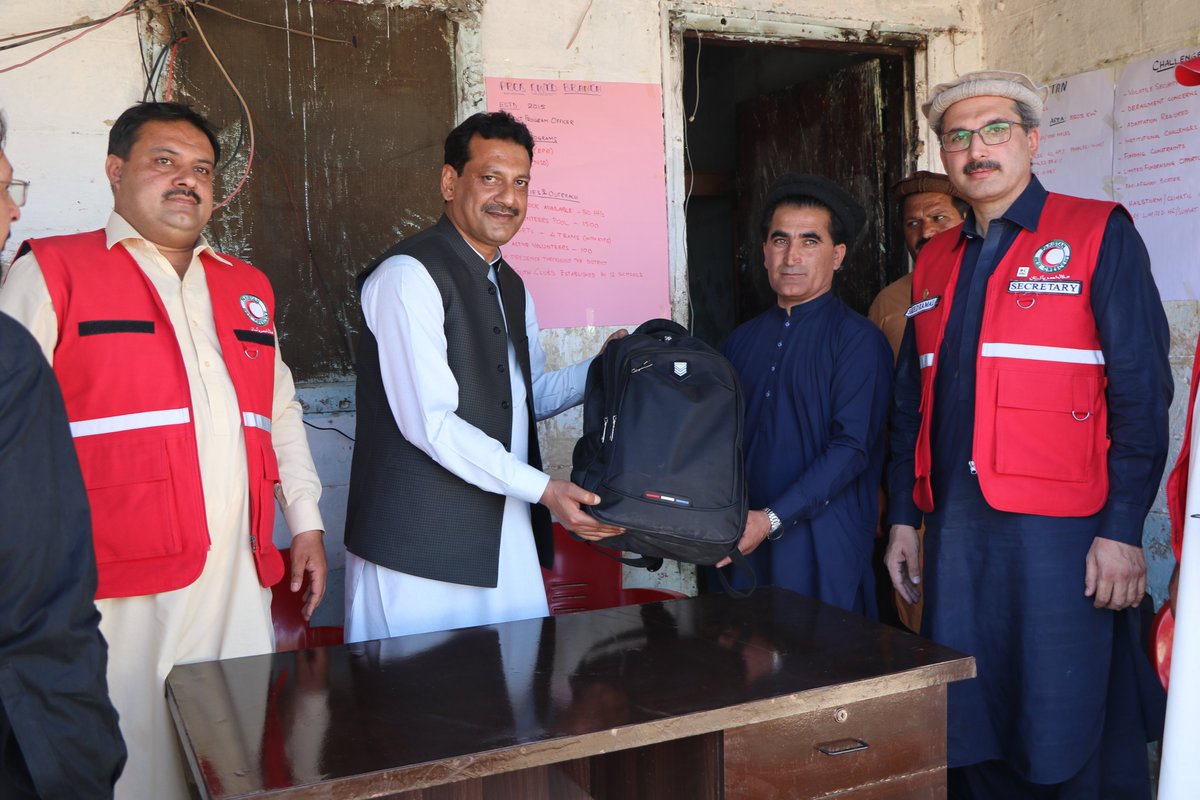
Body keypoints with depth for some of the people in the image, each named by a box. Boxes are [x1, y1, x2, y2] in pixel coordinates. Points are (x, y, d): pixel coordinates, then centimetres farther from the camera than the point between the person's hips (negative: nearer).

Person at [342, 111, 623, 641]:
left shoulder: (511, 287, 16)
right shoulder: (407, 274, -12)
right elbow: (430, 422, -20)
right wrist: (543, 488, -20)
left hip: (507, 540, 8)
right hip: (421, 545, -8)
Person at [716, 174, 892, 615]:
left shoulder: (858, 339, -5)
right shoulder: (742, 340, 12)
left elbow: (851, 449, -13)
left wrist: (772, 519, -18)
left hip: (827, 545, -4)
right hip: (746, 543, 5)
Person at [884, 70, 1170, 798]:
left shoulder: (1098, 234, -1)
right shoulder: (934, 262, 14)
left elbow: (1141, 391, -7)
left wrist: (1122, 531, -12)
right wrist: (904, 519, 13)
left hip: (1059, 531, -5)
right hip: (955, 528, 5)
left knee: (1072, 736, 4)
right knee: (969, 728, 13)